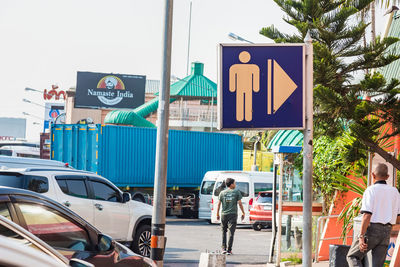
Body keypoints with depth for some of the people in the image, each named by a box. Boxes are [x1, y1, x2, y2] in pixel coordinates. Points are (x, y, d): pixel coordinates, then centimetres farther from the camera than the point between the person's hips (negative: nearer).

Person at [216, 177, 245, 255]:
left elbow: (219, 204, 3)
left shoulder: (222, 193, 3)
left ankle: (224, 248, 8)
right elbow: (240, 203, -3)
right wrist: (243, 213, 6)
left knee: (224, 231, 15)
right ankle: (229, 250, -4)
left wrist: (217, 214, 12)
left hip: (224, 214, 2)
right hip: (233, 214, -2)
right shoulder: (236, 192, -3)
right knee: (231, 232, 0)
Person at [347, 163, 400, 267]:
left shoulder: (370, 190, -8)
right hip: (387, 231, 5)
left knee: (352, 256, 9)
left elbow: (367, 215, -17)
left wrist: (361, 236, -16)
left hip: (372, 228, -5)